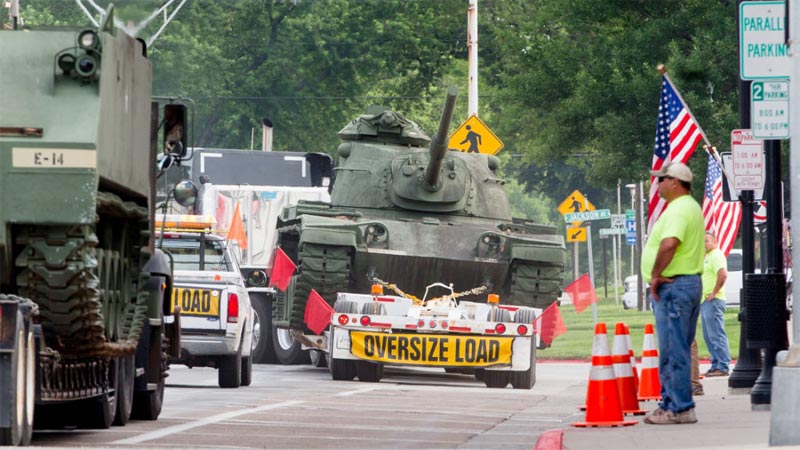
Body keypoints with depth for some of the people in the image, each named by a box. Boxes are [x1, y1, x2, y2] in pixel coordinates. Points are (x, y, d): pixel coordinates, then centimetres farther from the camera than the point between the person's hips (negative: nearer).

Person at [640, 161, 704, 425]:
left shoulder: (678, 210, -16)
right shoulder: (691, 207, 19)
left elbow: (669, 244, -31)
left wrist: (655, 275, -19)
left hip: (673, 286, -11)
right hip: (691, 282, 11)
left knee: (673, 351, -9)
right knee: (677, 350, 14)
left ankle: (678, 408, -9)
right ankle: (672, 404, 18)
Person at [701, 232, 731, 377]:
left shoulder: (716, 255, -10)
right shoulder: (707, 257, 22)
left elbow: (723, 274, -25)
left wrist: (714, 293, -20)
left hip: (713, 301, -11)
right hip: (705, 301, 11)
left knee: (716, 334, -12)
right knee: (708, 336, 12)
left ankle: (722, 367, -13)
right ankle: (716, 365, 16)